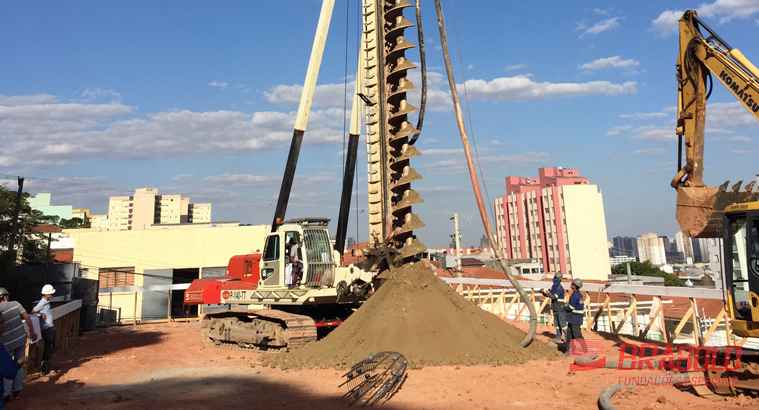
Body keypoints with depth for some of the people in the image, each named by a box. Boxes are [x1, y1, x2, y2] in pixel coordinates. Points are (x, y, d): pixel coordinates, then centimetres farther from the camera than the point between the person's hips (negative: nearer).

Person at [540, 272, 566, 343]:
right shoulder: (553, 286, 11)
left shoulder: (560, 288, -16)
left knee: (562, 323, -5)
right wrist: (543, 292, -6)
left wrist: (546, 292, -32)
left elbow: (554, 296, -26)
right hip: (555, 308, 9)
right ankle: (558, 337, 19)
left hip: (560, 308, -9)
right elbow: (549, 295, 13)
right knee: (556, 323, 12)